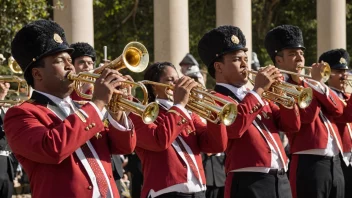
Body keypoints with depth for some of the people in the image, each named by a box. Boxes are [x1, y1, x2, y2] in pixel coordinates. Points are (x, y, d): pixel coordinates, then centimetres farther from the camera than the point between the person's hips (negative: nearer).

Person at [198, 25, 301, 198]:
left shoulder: (257, 96, 21)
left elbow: (292, 126, 16)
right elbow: (233, 128, -23)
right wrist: (258, 90, -15)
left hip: (281, 181, 7)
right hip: (249, 184, -7)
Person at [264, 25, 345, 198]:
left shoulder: (309, 84, 20)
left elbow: (338, 109, 9)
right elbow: (307, 115, -17)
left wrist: (319, 84, -1)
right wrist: (313, 82, -8)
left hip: (335, 162, 8)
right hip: (309, 163, -8)